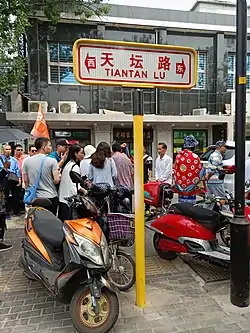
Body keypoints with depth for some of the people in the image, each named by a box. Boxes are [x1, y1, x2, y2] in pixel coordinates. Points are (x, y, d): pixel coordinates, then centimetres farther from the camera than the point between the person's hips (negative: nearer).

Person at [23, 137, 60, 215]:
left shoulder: (27, 161, 1)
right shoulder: (52, 161, -11)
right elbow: (56, 180, -14)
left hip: (34, 197, 4)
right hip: (50, 197, -4)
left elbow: (25, 181, 6)